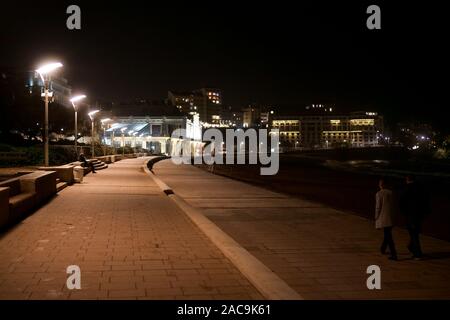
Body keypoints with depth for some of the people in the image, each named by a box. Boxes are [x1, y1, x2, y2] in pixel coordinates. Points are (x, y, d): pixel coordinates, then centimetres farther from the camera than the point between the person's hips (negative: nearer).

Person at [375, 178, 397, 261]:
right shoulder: (391, 193, 1)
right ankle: (383, 249, 40)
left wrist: (376, 218, -1)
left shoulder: (379, 194, -12)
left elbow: (378, 207, -12)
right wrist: (393, 214, 17)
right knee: (388, 234, 21)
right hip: (391, 217, 5)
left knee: (388, 236, -4)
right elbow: (394, 205, 6)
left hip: (383, 218, -5)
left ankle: (393, 254, -10)